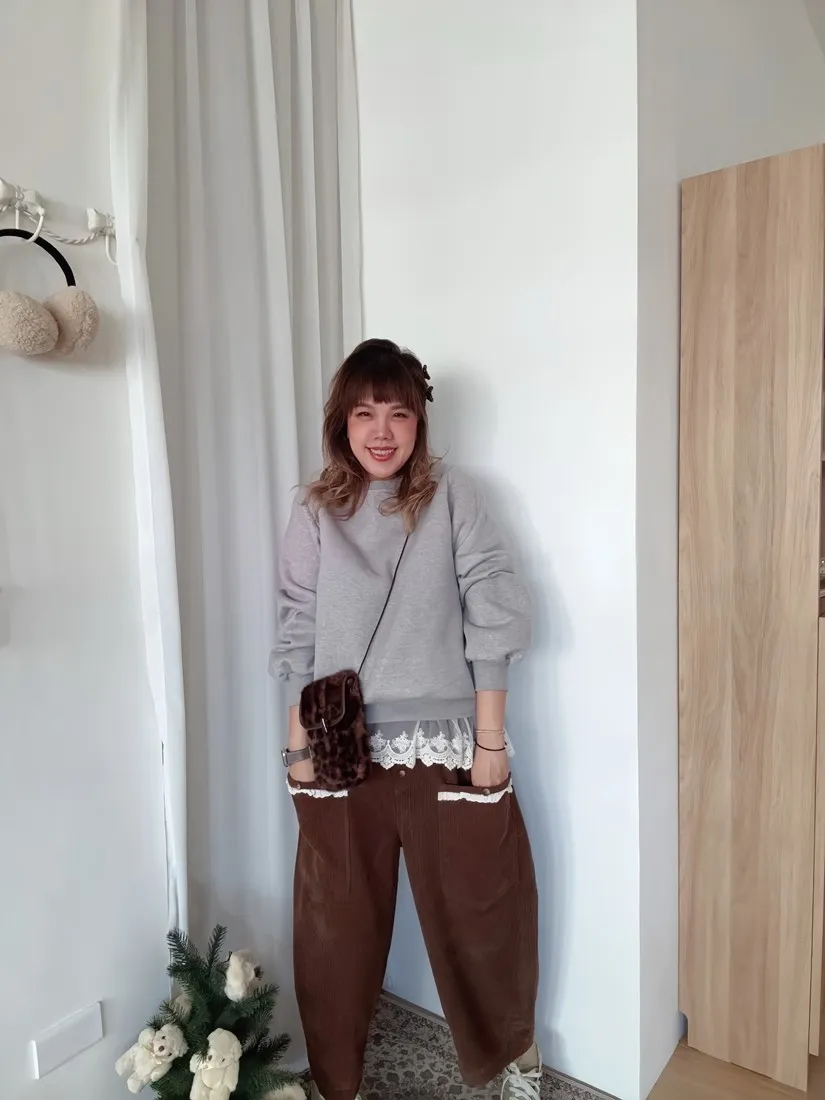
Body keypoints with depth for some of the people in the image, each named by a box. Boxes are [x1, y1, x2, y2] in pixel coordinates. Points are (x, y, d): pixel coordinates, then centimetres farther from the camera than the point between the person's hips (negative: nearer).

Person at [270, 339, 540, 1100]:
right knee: (339, 923, 15)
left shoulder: (454, 498, -4)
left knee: (479, 911, 16)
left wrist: (490, 739, -7)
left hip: (446, 745, -1)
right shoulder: (314, 515, 0)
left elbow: (492, 621, -6)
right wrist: (299, 748, 2)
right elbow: (298, 638, 2)